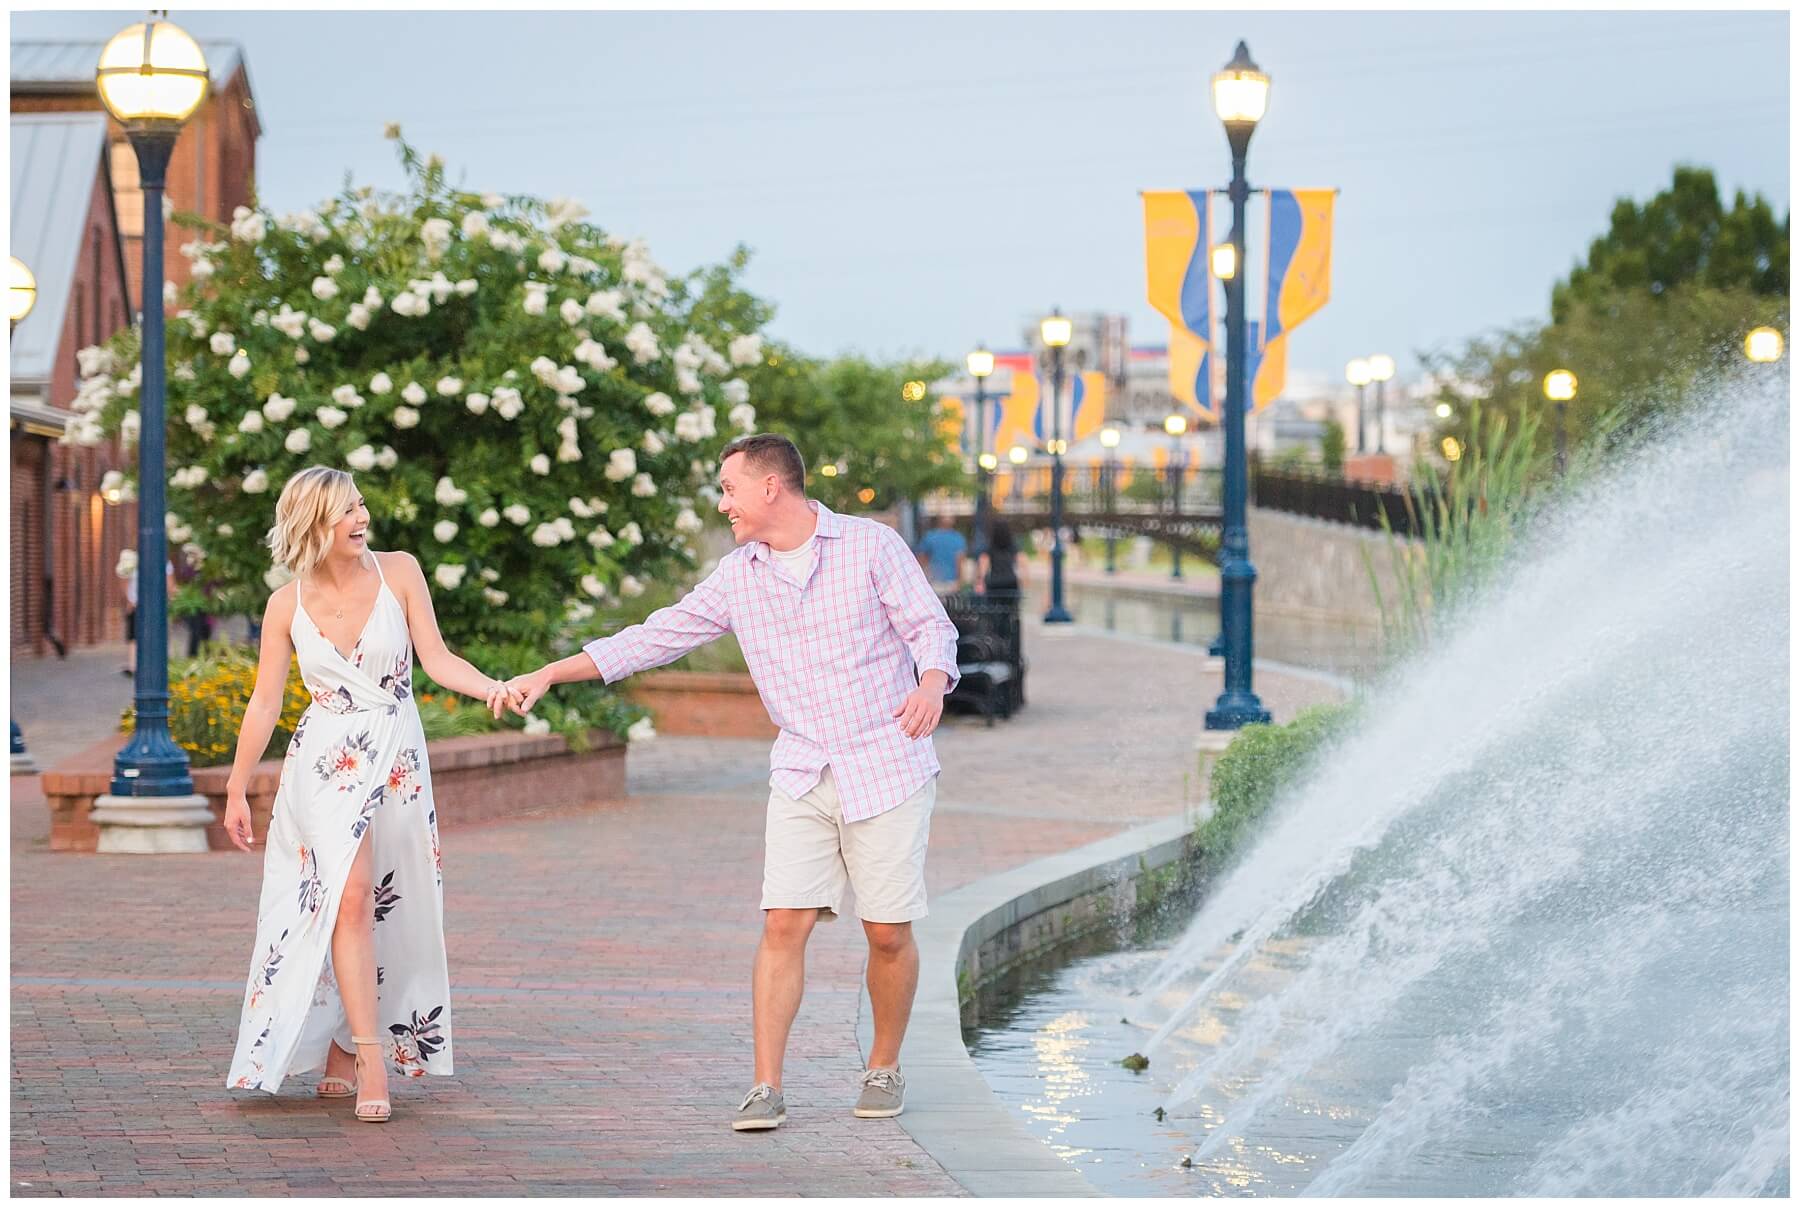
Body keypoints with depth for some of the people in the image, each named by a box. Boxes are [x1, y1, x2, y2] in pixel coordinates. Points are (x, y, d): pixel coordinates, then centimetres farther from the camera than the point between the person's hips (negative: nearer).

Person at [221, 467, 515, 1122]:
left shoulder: (398, 572, -1)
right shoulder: (287, 605, -1)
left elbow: (437, 659, -4)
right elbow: (264, 704, 6)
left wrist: (491, 687, -22)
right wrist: (236, 789, 9)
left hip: (397, 759, 2)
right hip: (326, 764, -2)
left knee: (390, 910, 2)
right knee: (350, 895, -16)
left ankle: (340, 1051, 16)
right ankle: (371, 1065, -17)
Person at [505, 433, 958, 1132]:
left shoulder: (871, 546, -3)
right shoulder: (737, 577, 8)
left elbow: (931, 627, -3)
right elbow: (655, 637, 12)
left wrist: (931, 684, -26)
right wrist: (547, 676, 9)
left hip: (887, 767, -3)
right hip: (802, 777, 3)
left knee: (888, 933, 0)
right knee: (784, 923, -8)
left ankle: (884, 1070, 20)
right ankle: (766, 1088, -7)